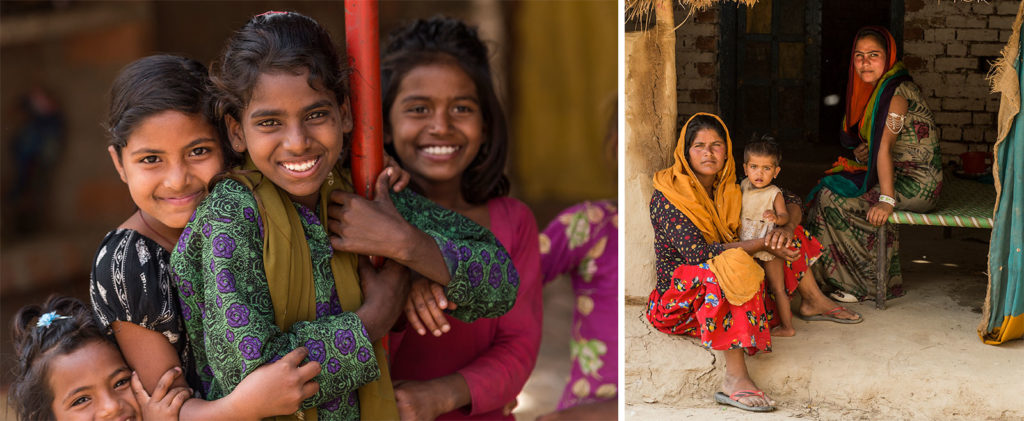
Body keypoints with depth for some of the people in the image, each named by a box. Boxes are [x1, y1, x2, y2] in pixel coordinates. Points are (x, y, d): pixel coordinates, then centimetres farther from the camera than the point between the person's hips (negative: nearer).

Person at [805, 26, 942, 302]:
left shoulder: (895, 93, -19)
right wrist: (860, 153, -1)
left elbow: (884, 146, -28)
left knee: (833, 197, -14)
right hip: (897, 174, 9)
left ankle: (868, 283, -3)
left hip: (916, 183, -9)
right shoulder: (871, 90, 11)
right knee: (831, 188, 8)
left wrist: (886, 200, -35)